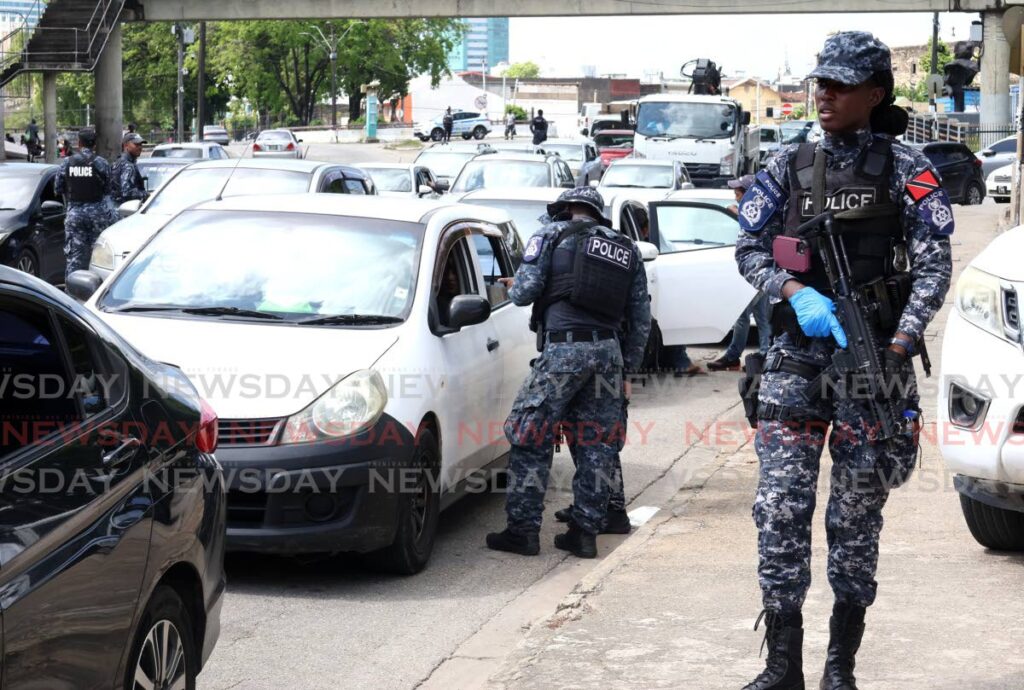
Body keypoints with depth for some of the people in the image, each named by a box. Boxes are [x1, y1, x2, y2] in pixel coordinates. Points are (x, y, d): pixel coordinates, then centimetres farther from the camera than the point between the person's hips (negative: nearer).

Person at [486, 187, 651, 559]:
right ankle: (585, 532, 12)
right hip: (609, 351, 5)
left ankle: (523, 529, 2)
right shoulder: (627, 248, 19)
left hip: (564, 348, -5)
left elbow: (524, 291, -4)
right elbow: (641, 314, 17)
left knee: (530, 438, 2)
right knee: (597, 445, 10)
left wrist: (512, 287, 19)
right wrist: (629, 363, 23)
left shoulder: (553, 235, 4)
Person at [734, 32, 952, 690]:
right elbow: (749, 249, 9)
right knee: (781, 506, -6)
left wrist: (896, 351, -17)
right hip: (796, 357, 2)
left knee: (857, 515, 4)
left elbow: (935, 265, -5)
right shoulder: (789, 166, 9)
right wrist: (797, 293, -11)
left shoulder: (906, 168, 1)